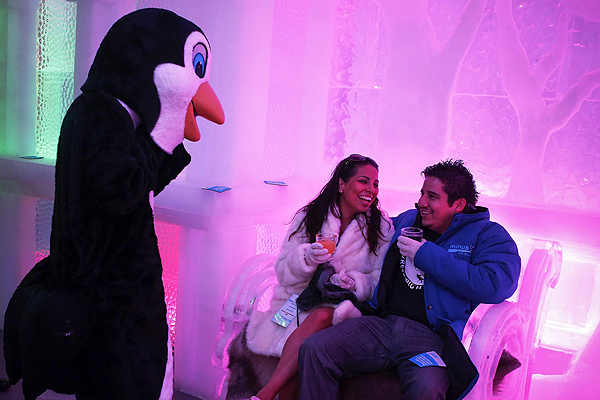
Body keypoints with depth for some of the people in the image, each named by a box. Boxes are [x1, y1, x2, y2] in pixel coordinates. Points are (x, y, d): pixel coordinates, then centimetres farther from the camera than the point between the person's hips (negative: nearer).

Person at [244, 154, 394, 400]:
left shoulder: (382, 228, 5)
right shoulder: (308, 216, 5)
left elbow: (379, 281, 2)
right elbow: (283, 273, 2)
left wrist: (354, 283, -19)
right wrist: (307, 258, -19)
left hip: (342, 307, 0)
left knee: (321, 317, -34)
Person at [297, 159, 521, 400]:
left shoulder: (487, 234, 8)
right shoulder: (407, 220, 23)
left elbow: (496, 285, -13)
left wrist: (427, 255, -7)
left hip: (432, 335, -4)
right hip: (381, 323, 5)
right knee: (314, 349, -20)